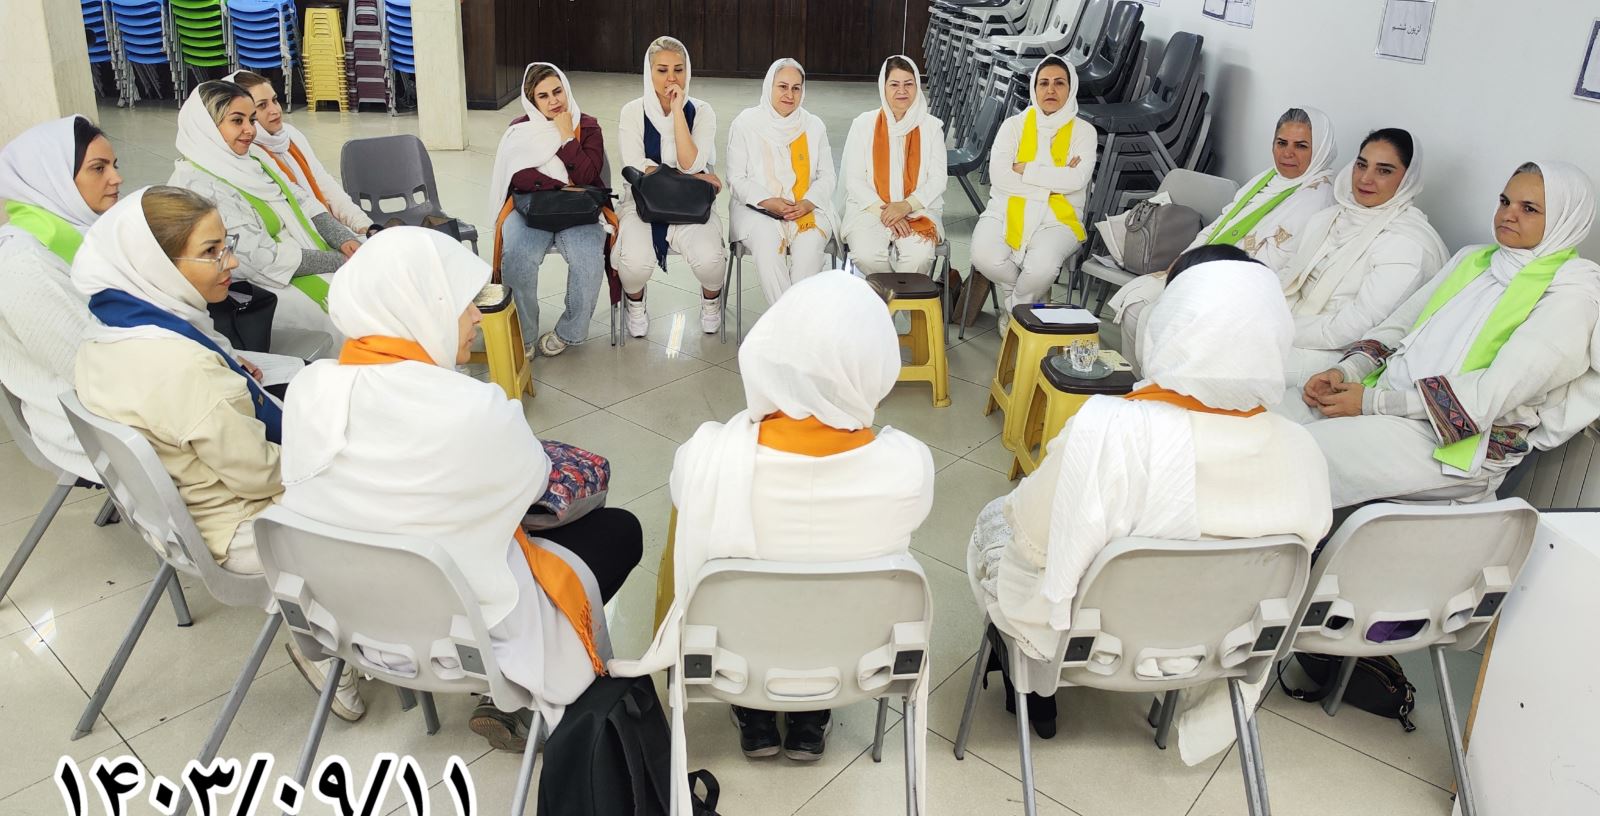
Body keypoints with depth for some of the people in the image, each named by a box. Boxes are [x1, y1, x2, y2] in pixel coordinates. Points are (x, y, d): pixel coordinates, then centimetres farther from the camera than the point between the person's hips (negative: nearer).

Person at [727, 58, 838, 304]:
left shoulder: (814, 126, 12)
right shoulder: (746, 123, 5)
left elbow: (826, 176, 11)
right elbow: (737, 178, 3)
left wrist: (808, 203, -10)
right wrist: (768, 201, -13)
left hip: (807, 209, 2)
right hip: (758, 210, -1)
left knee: (809, 246, -32)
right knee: (768, 245, -34)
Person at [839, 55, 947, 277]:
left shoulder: (931, 126, 8)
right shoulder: (864, 124, 6)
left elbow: (938, 179, 3)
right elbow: (853, 180, 1)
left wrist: (906, 206, -14)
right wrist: (883, 211, -13)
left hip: (918, 210, 0)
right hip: (869, 208, 0)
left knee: (918, 257, -31)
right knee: (867, 255, -31)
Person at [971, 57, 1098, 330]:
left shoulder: (1083, 131, 5)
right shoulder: (1013, 125, 6)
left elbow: (1076, 179, -12)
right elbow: (999, 175, -9)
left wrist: (1025, 169, -12)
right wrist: (1053, 182, -12)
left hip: (1057, 219, -1)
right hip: (1007, 211, 1)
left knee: (1041, 267, -33)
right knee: (985, 257, -30)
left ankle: (1014, 307, 3)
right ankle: (1034, 298, 3)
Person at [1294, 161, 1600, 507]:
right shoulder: (1472, 258, 18)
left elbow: (1494, 395, -16)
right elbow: (1399, 323, 16)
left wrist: (1373, 402, -17)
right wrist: (1345, 372, -4)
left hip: (1457, 444, -7)